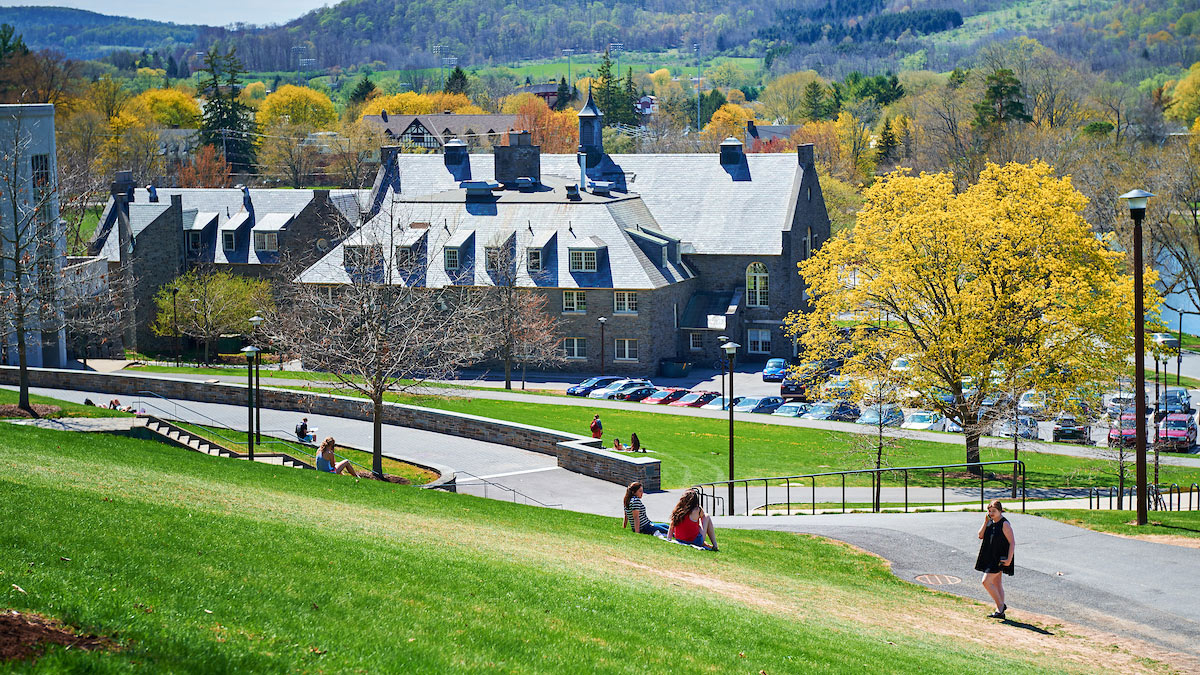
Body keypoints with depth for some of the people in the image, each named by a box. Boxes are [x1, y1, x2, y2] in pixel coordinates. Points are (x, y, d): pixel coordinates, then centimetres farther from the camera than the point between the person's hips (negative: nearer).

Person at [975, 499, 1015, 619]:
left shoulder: (1004, 524, -15)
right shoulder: (990, 522, 7)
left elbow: (1012, 542, -16)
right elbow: (981, 536, 1)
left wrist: (1009, 559, -20)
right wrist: (986, 522, -9)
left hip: (999, 558, -9)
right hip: (990, 557, 9)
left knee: (986, 582, -14)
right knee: (996, 583, 15)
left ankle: (1000, 606, -6)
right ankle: (1000, 608, 24)